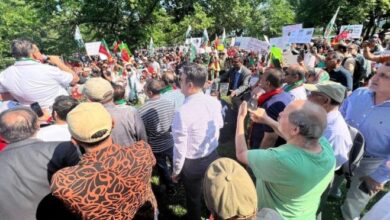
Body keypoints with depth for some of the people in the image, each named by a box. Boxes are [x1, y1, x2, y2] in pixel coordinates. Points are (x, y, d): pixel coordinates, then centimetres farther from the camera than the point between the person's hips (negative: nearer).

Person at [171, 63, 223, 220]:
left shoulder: (183, 112, -32)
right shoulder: (215, 102, -13)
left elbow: (180, 148, -23)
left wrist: (176, 171, -7)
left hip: (192, 163, -5)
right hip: (213, 156, 6)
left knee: (193, 198, 23)